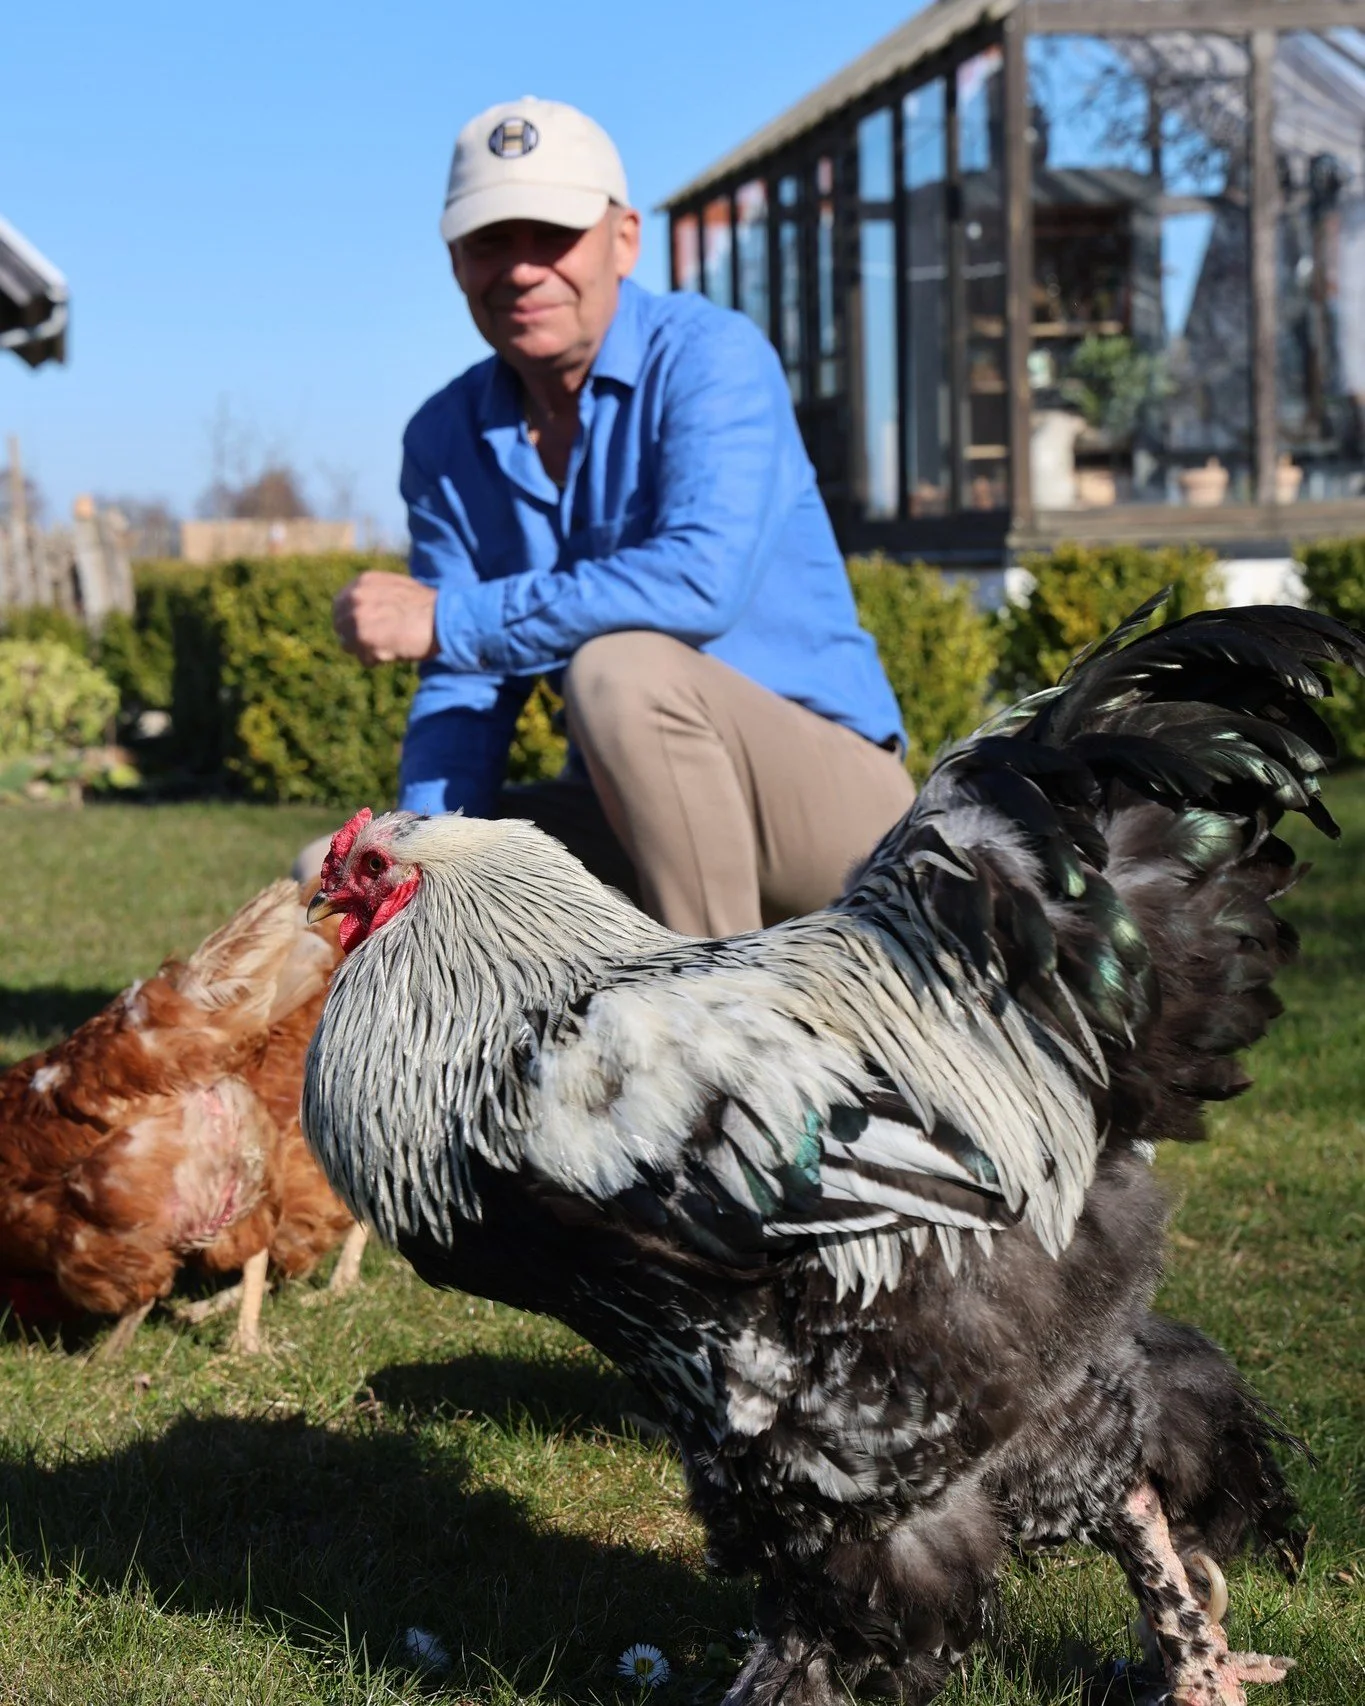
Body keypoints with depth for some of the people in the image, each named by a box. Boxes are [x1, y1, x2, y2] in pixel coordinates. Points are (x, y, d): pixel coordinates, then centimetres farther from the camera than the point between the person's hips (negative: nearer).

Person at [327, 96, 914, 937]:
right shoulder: (444, 439, 5)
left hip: (831, 785, -6)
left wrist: (448, 620, -26)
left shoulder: (710, 355, -14)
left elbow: (704, 580, -32)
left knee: (623, 669, -34)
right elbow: (465, 693, 1)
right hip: (631, 821, 7)